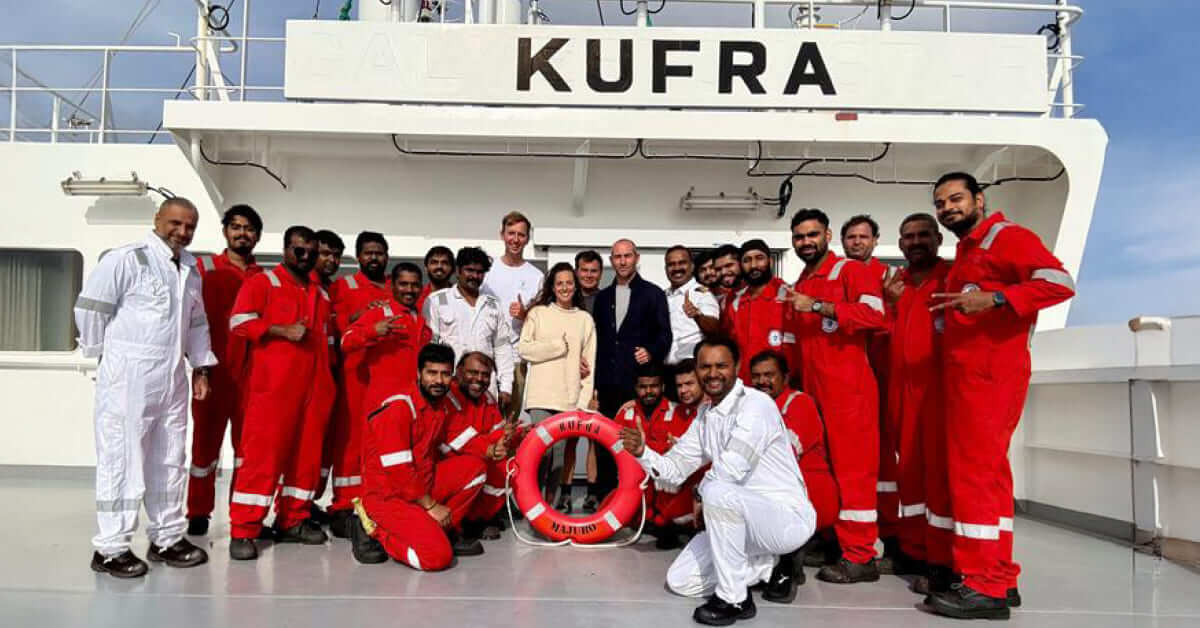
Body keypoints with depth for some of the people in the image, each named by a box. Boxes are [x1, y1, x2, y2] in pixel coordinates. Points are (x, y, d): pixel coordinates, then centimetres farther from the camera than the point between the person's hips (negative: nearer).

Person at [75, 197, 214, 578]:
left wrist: (201, 366, 14)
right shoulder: (126, 260, -10)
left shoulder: (191, 270, 14)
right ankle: (110, 549, 9)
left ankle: (167, 538, 24)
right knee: (122, 461, -1)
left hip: (173, 379, 8)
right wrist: (106, 353, -1)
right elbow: (89, 308, -9)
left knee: (168, 461, 13)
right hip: (128, 377, -7)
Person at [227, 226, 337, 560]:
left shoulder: (322, 294, 21)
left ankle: (292, 521, 17)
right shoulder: (262, 282, 3)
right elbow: (239, 322, -8)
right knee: (262, 454, -6)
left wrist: (328, 381, 18)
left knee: (307, 454, 7)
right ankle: (244, 531, -1)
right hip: (272, 387, -6)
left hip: (314, 389, 6)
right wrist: (284, 330, -16)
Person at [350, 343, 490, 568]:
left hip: (424, 486, 8)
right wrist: (431, 505, -15)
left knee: (474, 467, -4)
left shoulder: (444, 406, 6)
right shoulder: (398, 408, -20)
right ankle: (375, 530, -1)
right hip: (387, 496, -8)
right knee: (438, 556, -22)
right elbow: (398, 471, -22)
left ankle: (445, 530, 3)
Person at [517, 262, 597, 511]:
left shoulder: (585, 319, 11)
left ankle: (552, 497, 15)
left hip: (570, 397, 2)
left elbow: (590, 362, 8)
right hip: (541, 395, -2)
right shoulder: (538, 313, 7)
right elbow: (523, 348, -1)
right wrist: (561, 346, -4)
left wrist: (584, 400, 0)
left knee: (562, 449, 3)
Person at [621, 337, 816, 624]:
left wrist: (701, 490, -9)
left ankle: (734, 599, -18)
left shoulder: (756, 404, -19)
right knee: (679, 580, 3)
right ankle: (773, 565, 15)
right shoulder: (705, 415, 7)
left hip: (788, 517, -8)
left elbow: (729, 471, -30)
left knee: (718, 491, -36)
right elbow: (675, 468, 9)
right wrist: (642, 452, -10)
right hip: (742, 520, 9)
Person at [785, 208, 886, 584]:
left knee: (853, 467, -6)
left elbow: (874, 313, -19)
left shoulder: (851, 271, -2)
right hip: (812, 388, 7)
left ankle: (860, 557, -2)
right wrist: (797, 380, 15)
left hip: (848, 386, -7)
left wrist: (818, 307, -19)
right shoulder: (799, 285, 21)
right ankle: (833, 540, 18)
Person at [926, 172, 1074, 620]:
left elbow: (1059, 282, -20)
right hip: (966, 376, 10)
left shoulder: (1006, 236, -6)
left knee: (974, 472, -11)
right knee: (988, 473, 11)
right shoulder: (965, 253, 23)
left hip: (991, 374, -10)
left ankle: (985, 587, -6)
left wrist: (994, 299, -28)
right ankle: (999, 577, 18)